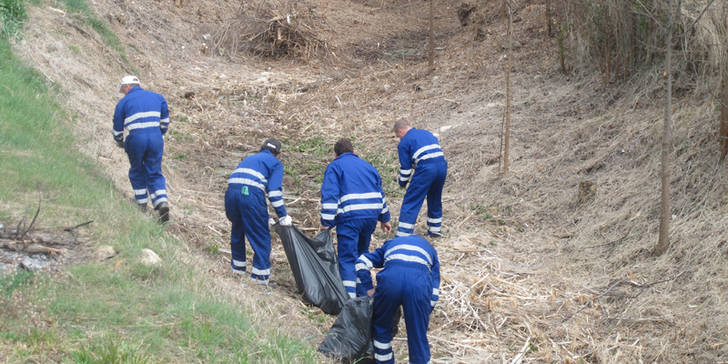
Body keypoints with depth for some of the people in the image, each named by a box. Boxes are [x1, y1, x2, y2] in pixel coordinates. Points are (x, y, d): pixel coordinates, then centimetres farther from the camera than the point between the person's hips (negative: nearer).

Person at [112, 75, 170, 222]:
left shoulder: (123, 102, 8)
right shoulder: (157, 97, 17)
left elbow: (117, 127, 14)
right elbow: (165, 121, 21)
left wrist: (119, 142, 32)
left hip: (136, 139, -2)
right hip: (156, 138, 2)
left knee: (137, 172, 18)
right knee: (155, 173, 9)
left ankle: (142, 204, 24)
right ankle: (162, 203, -11)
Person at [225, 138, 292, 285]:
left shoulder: (249, 159, 34)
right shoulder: (276, 163, 16)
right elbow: (274, 191, 2)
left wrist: (231, 215, 35)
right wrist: (283, 217, 5)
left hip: (231, 191, 6)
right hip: (251, 194, -6)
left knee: (237, 230, 26)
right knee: (261, 236, 4)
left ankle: (238, 267, 36)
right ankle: (260, 275, 2)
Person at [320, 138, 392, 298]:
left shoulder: (334, 167, 6)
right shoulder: (367, 166, 24)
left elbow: (329, 195, -5)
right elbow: (380, 193, 28)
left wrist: (326, 223, -7)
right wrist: (384, 218, 34)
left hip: (349, 216, -5)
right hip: (372, 215, 5)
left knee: (347, 258, -5)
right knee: (362, 253, 21)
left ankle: (349, 297, -17)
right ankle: (363, 294, 25)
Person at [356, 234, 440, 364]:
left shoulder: (390, 243, 40)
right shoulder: (430, 250, 39)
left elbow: (361, 263, 24)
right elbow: (434, 293, 29)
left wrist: (369, 289, 28)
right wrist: (424, 316, 35)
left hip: (390, 280, 0)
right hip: (419, 283, 0)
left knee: (381, 328, 25)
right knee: (418, 338, 11)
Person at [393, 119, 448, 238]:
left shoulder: (404, 142, 8)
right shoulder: (427, 133, 27)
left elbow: (405, 167, 6)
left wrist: (402, 183, 21)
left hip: (425, 169, -6)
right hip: (442, 165, 6)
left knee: (411, 202, -1)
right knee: (435, 200, 25)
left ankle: (403, 235, -6)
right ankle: (435, 229, 34)